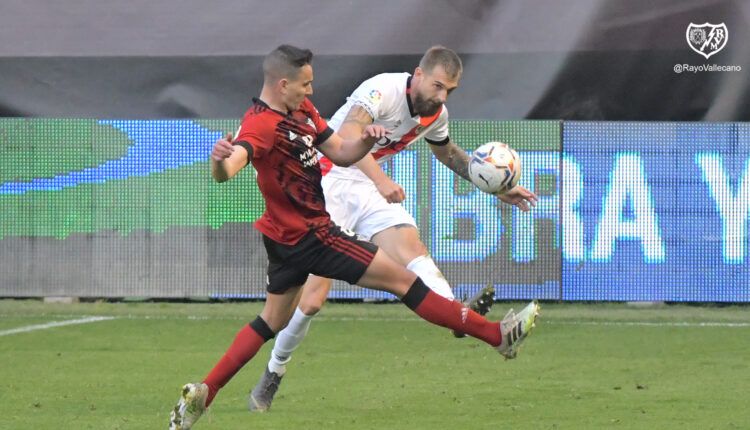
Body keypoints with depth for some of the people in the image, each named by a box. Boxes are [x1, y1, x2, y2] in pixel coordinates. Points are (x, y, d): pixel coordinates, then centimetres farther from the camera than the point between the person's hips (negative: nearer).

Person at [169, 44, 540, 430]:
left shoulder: (302, 110, 5)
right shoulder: (262, 125, -25)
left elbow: (339, 154, 9)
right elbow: (228, 168, -42)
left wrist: (365, 141, -13)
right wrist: (220, 162, -67)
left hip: (288, 238, 10)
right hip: (308, 235, -10)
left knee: (272, 322, 18)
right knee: (402, 280, -4)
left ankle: (201, 394, 15)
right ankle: (497, 336, 2)